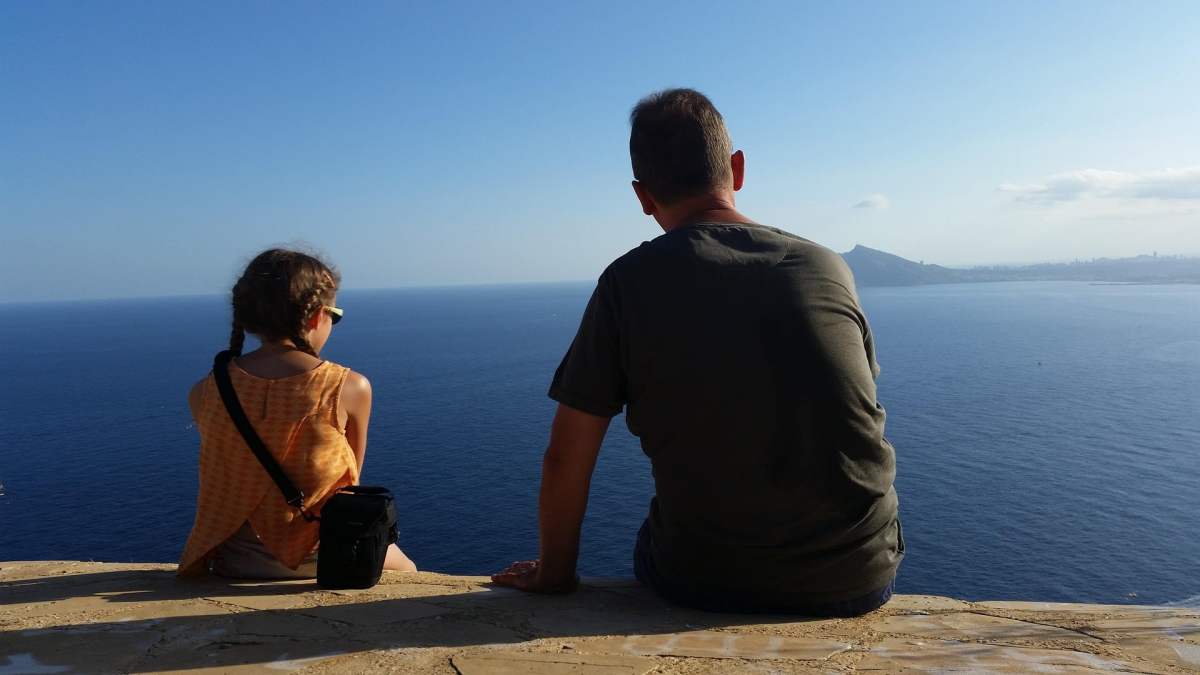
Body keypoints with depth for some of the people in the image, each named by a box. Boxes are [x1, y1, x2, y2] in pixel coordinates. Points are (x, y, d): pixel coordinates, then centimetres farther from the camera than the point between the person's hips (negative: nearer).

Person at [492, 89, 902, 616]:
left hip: (708, 583, -2)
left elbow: (565, 458, -5)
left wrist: (554, 573, 11)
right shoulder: (829, 267, 0)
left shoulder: (628, 283, -9)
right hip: (862, 576, 3)